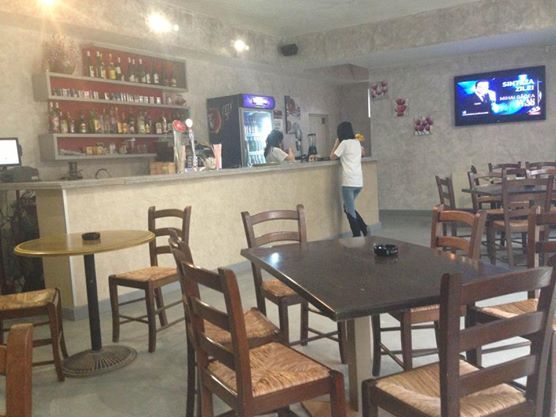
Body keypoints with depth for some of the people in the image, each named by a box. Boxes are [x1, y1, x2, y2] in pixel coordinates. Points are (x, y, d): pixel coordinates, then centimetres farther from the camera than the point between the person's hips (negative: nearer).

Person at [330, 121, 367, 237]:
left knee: (350, 211, 1)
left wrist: (336, 143, 10)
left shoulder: (344, 143, -7)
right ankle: (364, 229, 14)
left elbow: (332, 157, 3)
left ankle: (357, 236, 2)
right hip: (359, 182, 7)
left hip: (349, 182, -7)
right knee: (349, 208, 20)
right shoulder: (357, 142, 15)